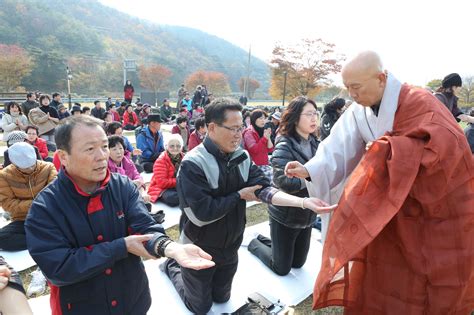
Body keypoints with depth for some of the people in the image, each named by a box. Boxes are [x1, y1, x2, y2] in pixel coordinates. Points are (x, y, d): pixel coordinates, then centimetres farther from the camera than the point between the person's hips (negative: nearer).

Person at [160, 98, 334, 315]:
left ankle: (190, 277, 47)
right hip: (199, 250, -5)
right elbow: (201, 214, -31)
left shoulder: (242, 157, -7)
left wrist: (304, 202, -31)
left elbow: (264, 189, -17)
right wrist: (239, 196, -21)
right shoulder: (193, 164, -27)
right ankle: (172, 267, 38)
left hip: (230, 246, 6)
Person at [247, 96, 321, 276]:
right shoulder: (284, 146, -21)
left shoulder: (314, 143, 1)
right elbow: (284, 182, -31)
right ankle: (255, 243, 34)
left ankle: (266, 241, 41)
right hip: (285, 216, -6)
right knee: (282, 268, 11)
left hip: (307, 215, 7)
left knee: (298, 263, 22)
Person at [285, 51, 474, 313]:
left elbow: (448, 142, -34)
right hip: (393, 208, 5)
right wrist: (309, 170, -30)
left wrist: (386, 145, -31)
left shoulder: (417, 102, -23)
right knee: (382, 273, 16)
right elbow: (339, 150, -14)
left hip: (439, 205, -4)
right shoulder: (358, 111, -8)